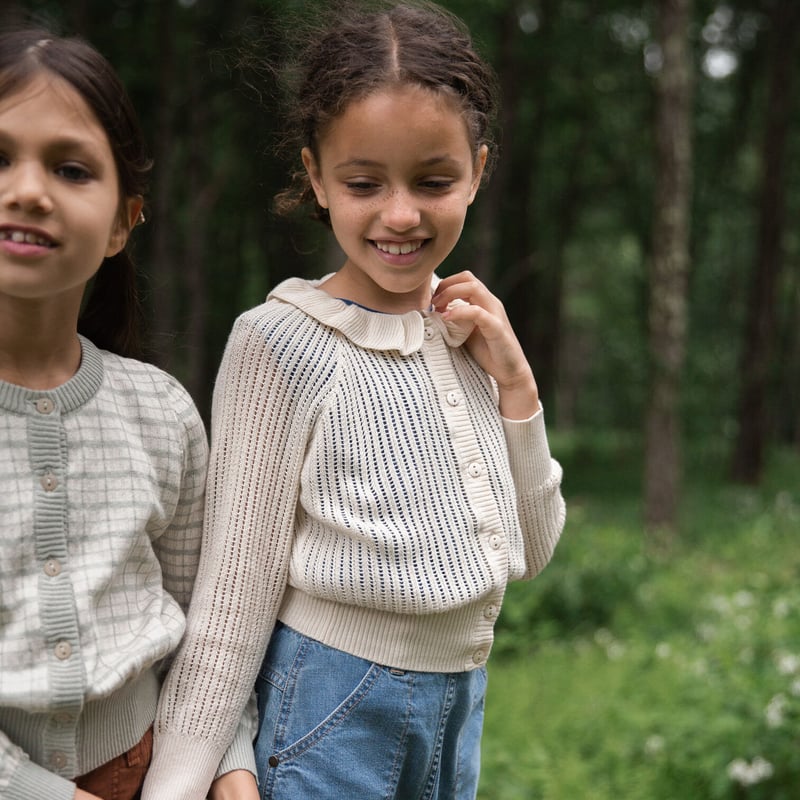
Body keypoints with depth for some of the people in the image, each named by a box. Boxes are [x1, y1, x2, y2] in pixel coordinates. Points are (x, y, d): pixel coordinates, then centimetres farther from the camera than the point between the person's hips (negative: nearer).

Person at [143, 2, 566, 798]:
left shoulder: (467, 329, 3)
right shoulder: (283, 343, -14)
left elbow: (529, 550, 7)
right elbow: (234, 593, -12)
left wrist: (515, 382, -4)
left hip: (460, 699, 6)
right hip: (330, 710, -5)